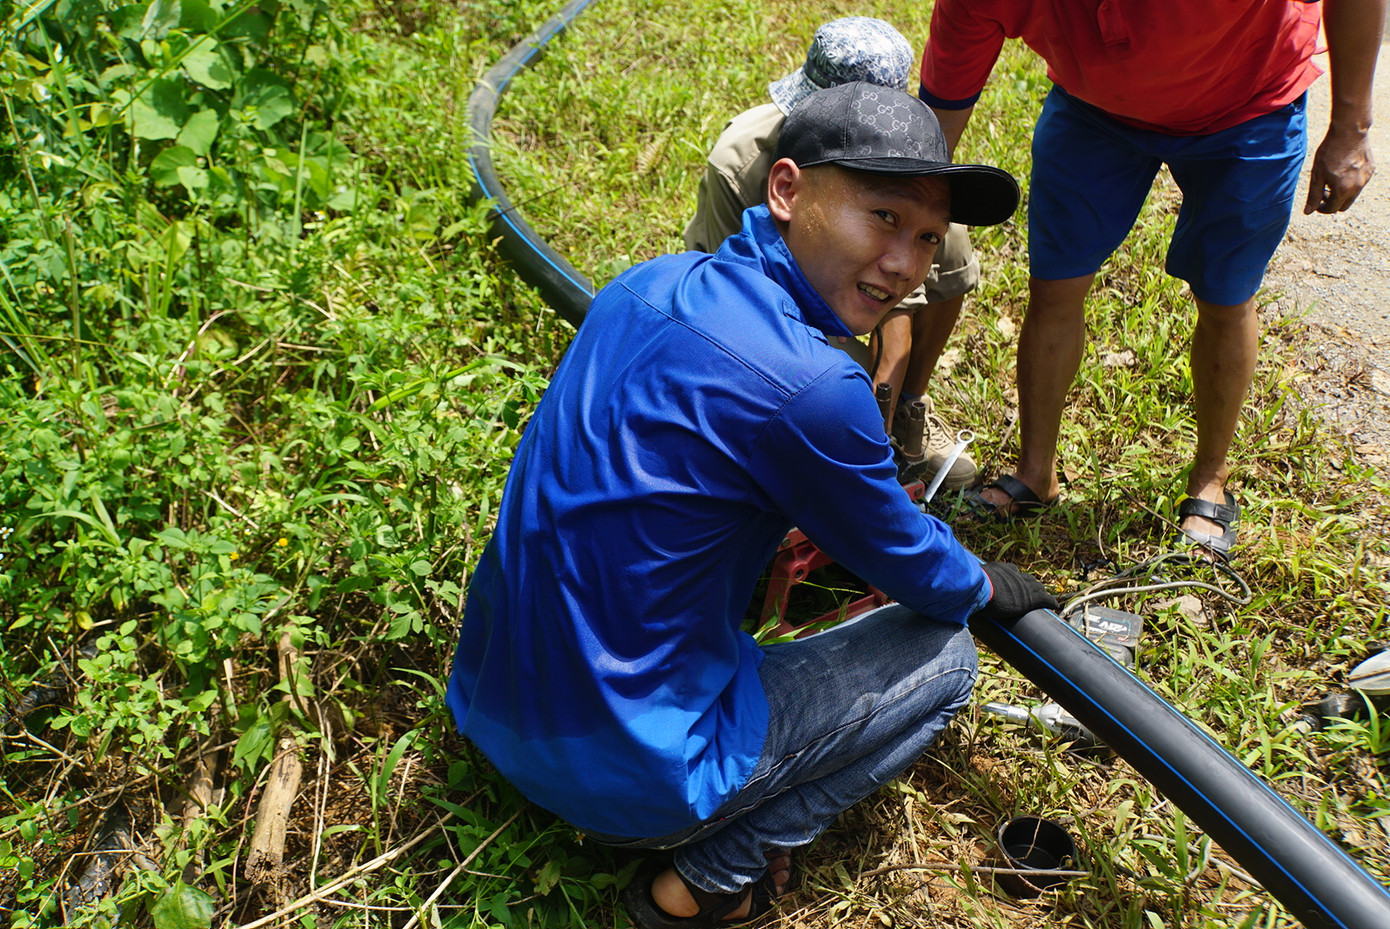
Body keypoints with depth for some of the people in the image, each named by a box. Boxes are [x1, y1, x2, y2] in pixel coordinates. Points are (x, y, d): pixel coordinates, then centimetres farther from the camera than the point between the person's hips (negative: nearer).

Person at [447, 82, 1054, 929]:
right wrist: (990, 586, 16)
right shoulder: (809, 387, -25)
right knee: (944, 655, 6)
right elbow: (914, 573, -6)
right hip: (622, 777, -8)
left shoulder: (651, 284, 1)